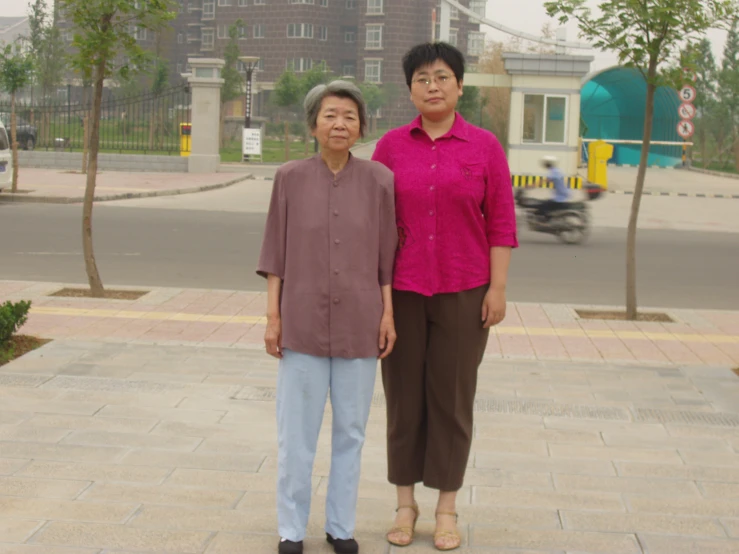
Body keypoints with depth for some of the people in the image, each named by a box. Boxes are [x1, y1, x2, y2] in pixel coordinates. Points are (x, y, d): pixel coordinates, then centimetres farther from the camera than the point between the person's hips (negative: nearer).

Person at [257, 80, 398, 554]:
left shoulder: (378, 180, -2)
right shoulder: (290, 178, -2)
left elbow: (386, 252, 3)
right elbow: (277, 252, 1)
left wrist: (388, 313, -1)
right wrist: (273, 315, -2)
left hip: (358, 323, 1)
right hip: (303, 322, 0)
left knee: (351, 427, 10)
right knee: (296, 428, 5)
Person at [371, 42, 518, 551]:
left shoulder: (485, 147, -1)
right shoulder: (391, 146, 2)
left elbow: (501, 223, -1)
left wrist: (498, 288, -7)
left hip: (463, 293, -1)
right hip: (401, 292, 1)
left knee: (452, 398, 6)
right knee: (404, 398, 8)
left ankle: (447, 509, 19)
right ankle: (405, 504, 22)